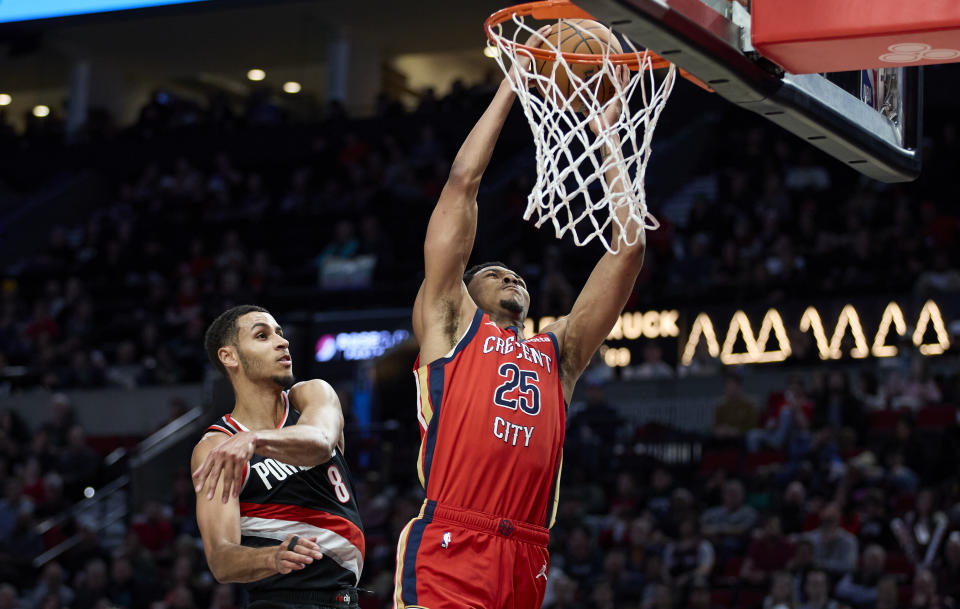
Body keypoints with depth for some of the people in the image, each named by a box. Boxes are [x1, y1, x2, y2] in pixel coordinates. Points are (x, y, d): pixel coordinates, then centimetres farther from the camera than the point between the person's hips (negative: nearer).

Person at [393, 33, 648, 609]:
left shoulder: (559, 351, 26)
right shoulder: (449, 323, 17)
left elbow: (629, 244, 24)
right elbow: (463, 182, 15)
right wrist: (510, 87, 21)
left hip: (527, 560, 5)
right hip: (448, 548, -4)